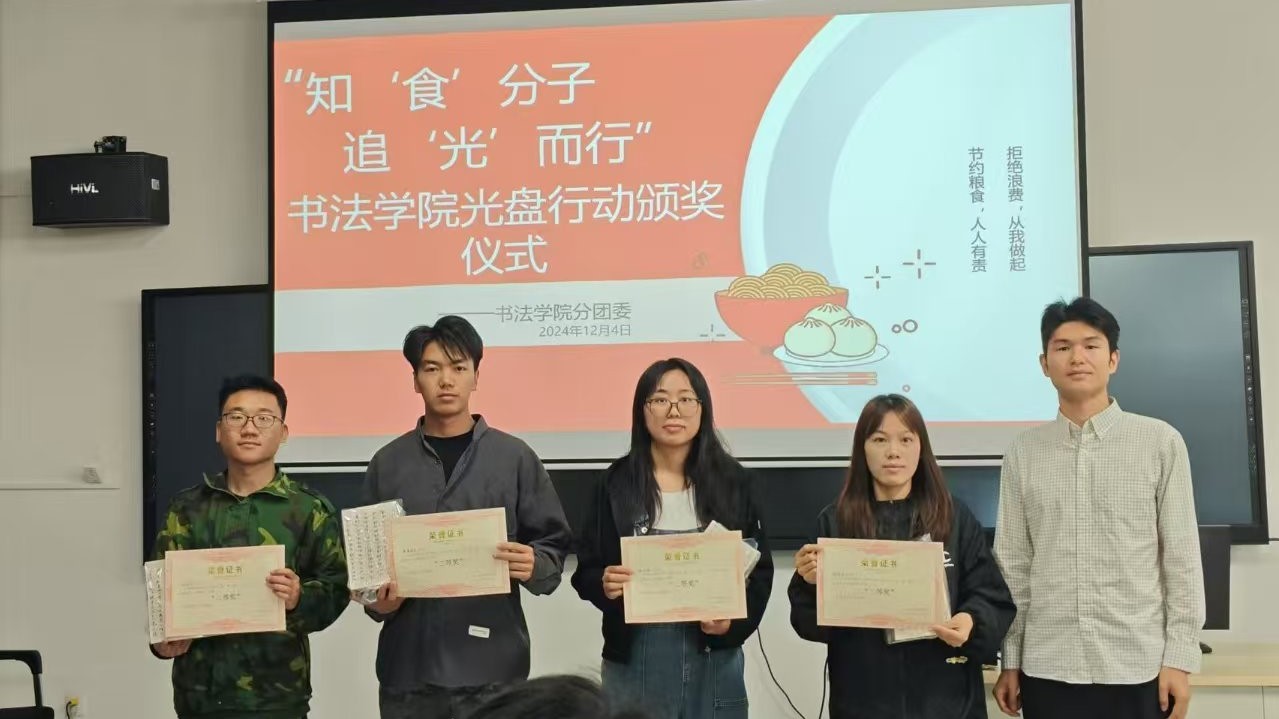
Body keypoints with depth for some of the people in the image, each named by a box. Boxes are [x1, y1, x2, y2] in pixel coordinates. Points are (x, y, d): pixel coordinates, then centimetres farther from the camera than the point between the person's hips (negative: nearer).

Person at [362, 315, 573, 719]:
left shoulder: (515, 458, 4)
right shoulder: (387, 463, 8)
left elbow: (554, 545, 5)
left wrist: (534, 566, -16)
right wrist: (378, 603, -6)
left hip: (491, 666, -1)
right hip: (408, 667, 2)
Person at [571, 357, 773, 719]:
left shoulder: (732, 480, 2)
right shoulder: (617, 482, 0)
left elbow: (759, 567, 3)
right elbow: (586, 570, 2)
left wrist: (734, 622, -12)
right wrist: (605, 585, -20)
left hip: (716, 654, 1)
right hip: (635, 656, -1)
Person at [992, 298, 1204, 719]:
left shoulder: (1161, 442, 0)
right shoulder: (1022, 454, 5)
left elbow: (1182, 558, 0)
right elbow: (1012, 565, 6)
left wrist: (1180, 657, -4)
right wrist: (1010, 660, 5)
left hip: (1138, 668, -1)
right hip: (1047, 669, 2)